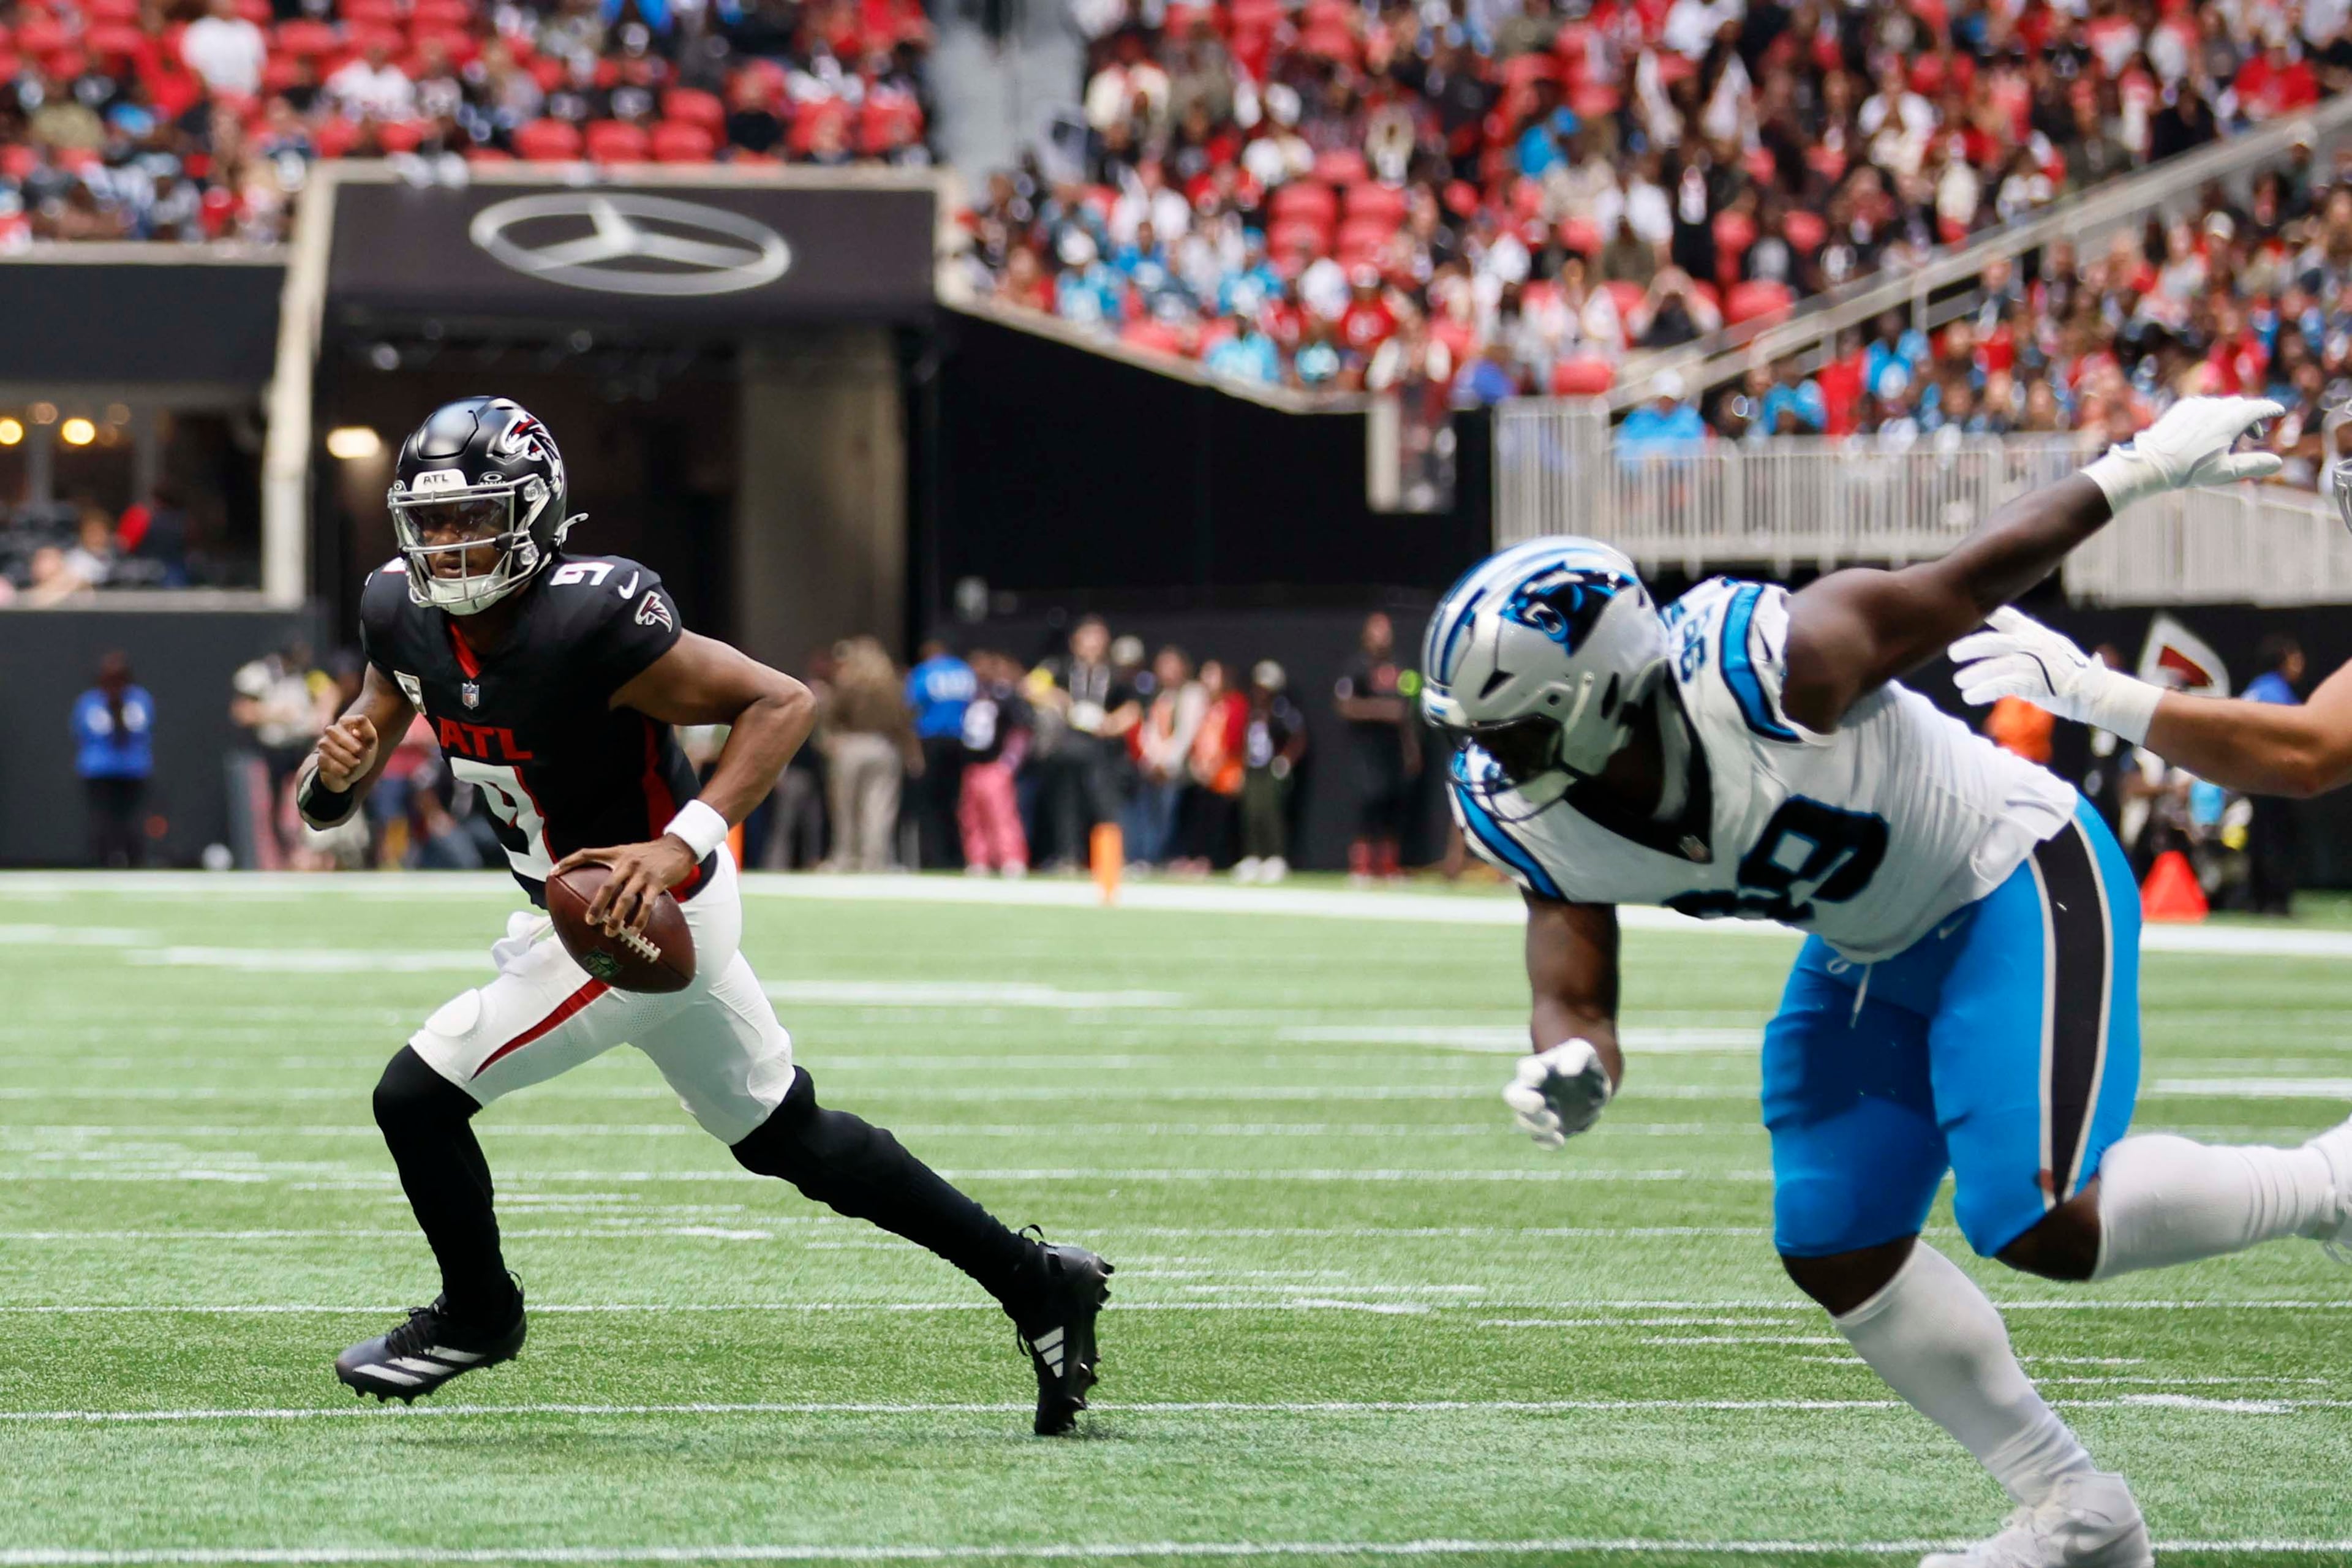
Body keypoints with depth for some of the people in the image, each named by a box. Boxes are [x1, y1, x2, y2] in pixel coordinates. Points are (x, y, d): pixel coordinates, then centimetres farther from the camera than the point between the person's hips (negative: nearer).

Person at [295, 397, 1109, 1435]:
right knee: (788, 1137, 20)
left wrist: (683, 842, -35)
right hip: (572, 909, 9)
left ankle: (477, 1313, 21)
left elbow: (785, 704, -25)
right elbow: (329, 804, 3)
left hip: (652, 914, -9)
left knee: (420, 1095, -7)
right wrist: (335, 767, -21)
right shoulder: (404, 614, -5)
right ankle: (1037, 1284, 31)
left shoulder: (589, 623, -28)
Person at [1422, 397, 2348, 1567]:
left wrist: (2144, 468, -9)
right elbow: (1572, 999, -6)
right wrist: (1569, 1072, -31)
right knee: (1834, 1251, 4)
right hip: (1872, 953, 8)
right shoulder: (1532, 823, -16)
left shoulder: (1769, 667, -36)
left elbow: (1969, 580, -22)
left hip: (2016, 888, -8)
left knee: (2043, 1223, -20)